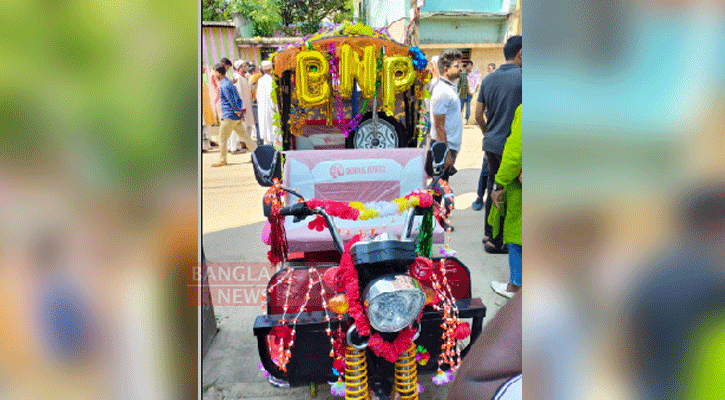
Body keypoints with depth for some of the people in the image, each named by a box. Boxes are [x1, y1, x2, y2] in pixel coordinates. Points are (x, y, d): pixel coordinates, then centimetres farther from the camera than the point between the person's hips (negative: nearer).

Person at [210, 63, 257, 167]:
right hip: (237, 117, 9)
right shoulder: (229, 83, 15)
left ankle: (222, 160, 10)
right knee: (244, 136, 10)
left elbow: (232, 101, -20)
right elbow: (239, 99, 16)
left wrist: (237, 112, -11)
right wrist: (240, 112, 14)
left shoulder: (224, 86, -15)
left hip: (229, 116, -9)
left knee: (222, 138, 2)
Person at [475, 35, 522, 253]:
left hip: (491, 144, 7)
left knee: (493, 189, 18)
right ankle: (495, 241, 10)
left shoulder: (488, 78, 8)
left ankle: (489, 234, 28)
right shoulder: (522, 78, -12)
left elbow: (478, 115, 11)